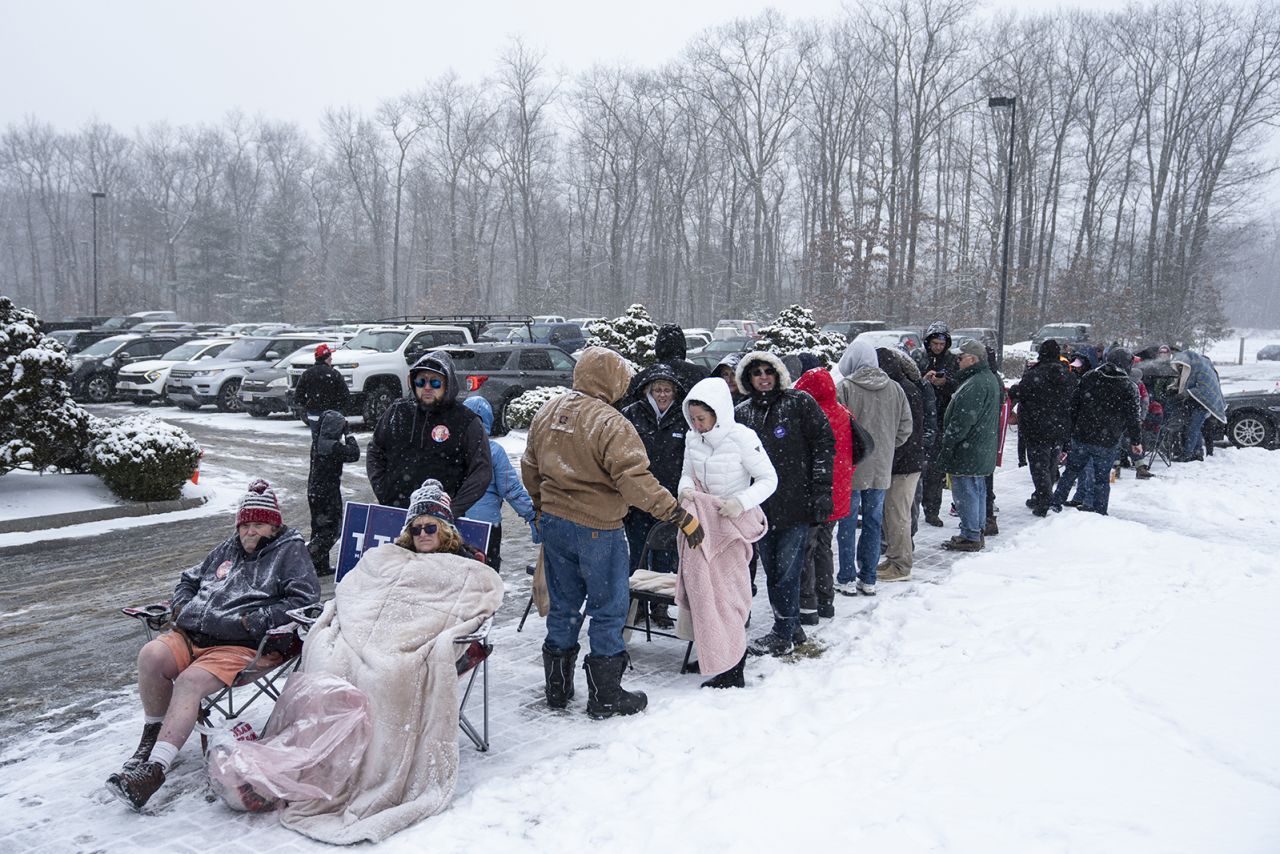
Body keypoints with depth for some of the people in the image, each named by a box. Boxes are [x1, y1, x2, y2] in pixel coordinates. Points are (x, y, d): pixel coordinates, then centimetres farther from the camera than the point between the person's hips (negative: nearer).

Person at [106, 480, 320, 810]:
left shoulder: (291, 551, 7)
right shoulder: (229, 548, 27)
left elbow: (305, 600, -7)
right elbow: (190, 579, 39)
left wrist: (255, 620, -14)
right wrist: (181, 604, 16)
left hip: (242, 646, -6)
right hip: (192, 635, 6)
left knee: (190, 681, -30)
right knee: (151, 656, -23)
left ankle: (154, 769, -35)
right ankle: (152, 737, -4)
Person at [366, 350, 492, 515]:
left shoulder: (466, 422, -3)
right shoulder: (398, 411, 9)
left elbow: (482, 471, -6)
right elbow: (374, 452, 19)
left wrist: (454, 510, -13)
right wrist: (381, 491, 6)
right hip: (391, 512, 4)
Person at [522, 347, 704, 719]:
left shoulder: (547, 413, 5)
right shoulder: (610, 423, -18)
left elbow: (530, 468, 15)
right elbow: (635, 480, -26)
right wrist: (681, 516, -24)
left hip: (553, 522, 7)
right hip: (597, 530, -7)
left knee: (563, 606, 19)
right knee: (608, 610, 7)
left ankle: (557, 688, 30)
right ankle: (605, 696, 16)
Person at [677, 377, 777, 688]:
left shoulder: (741, 437, -17)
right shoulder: (693, 438, 1)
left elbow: (769, 479, -11)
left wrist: (741, 502, -26)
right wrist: (686, 488, -9)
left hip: (732, 522, -6)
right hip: (702, 520, 6)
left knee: (726, 593, -4)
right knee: (703, 587, 9)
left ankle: (732, 671, 4)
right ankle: (710, 655, 25)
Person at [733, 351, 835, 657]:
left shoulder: (799, 403, -2)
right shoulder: (741, 413, 9)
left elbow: (824, 444, -3)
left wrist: (822, 491, -9)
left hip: (796, 503, -5)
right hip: (761, 505, 5)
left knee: (787, 570, -2)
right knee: (772, 571, 11)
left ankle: (783, 636, 9)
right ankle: (791, 628, 26)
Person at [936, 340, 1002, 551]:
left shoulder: (975, 385, -22)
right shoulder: (990, 379, 13)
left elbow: (962, 421, -23)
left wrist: (947, 447, -17)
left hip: (968, 452, -11)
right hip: (982, 451, 11)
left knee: (966, 493, -3)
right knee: (978, 491, 18)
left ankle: (970, 537, 2)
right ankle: (977, 532, 28)